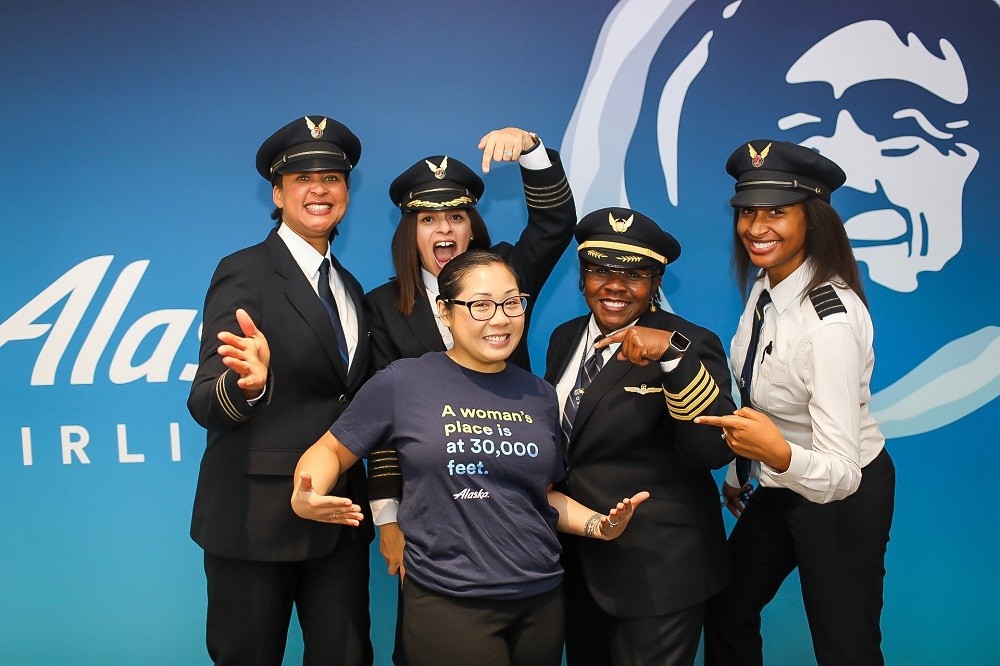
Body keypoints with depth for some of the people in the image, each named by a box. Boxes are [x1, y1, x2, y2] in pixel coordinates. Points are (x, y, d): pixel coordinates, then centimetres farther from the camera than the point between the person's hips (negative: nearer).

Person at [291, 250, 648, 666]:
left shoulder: (539, 395, 6)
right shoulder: (403, 382, -7)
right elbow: (331, 450, 2)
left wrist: (597, 524, 0)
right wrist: (307, 498, -17)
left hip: (542, 599, 5)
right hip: (447, 602, -5)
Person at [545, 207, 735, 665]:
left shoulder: (689, 344, -13)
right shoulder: (565, 339, 5)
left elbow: (714, 451, -25)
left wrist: (674, 355, -34)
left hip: (656, 568, -6)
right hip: (575, 562, 6)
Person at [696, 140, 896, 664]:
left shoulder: (832, 318, -32)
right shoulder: (764, 285, -8)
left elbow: (841, 475, -34)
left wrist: (781, 455, -53)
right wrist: (738, 470, 18)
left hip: (841, 496, -8)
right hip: (777, 488, 8)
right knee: (726, 611, 22)